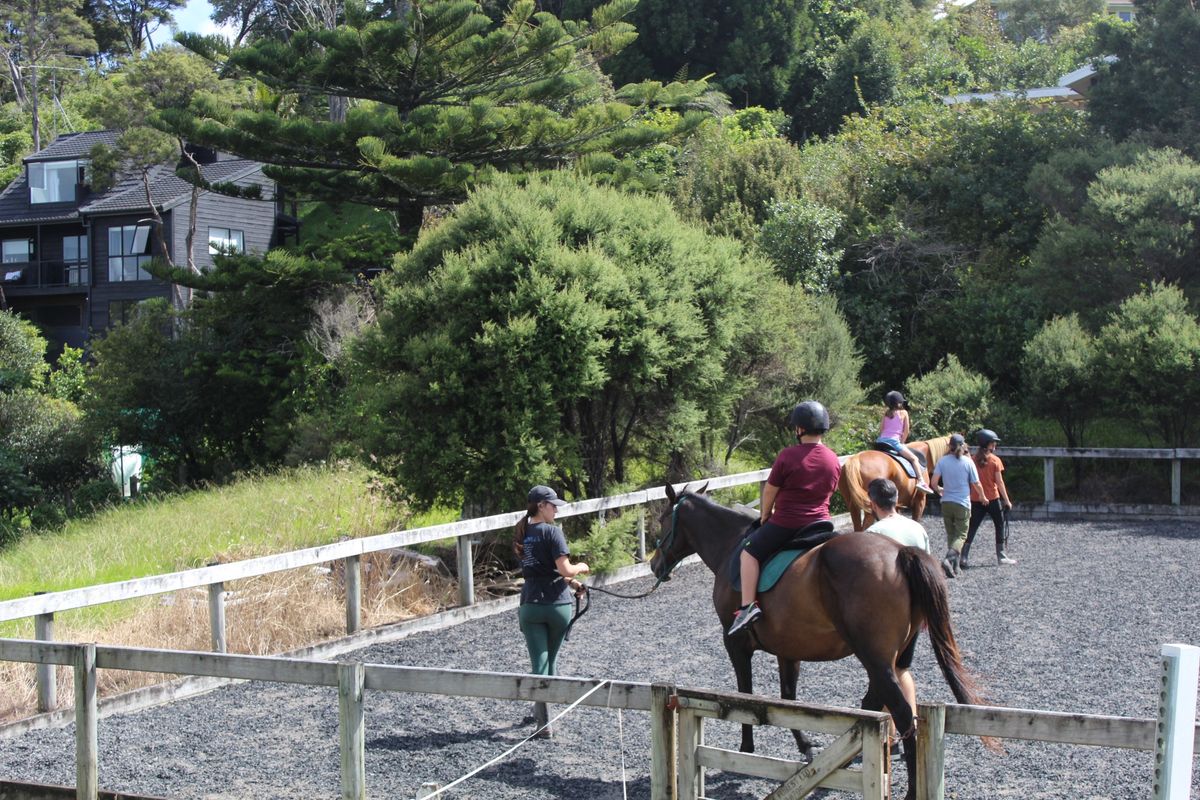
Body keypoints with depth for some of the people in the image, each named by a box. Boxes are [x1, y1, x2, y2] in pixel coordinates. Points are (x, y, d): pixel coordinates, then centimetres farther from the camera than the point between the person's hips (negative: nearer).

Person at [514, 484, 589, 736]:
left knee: (539, 663, 2)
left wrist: (570, 582, 16)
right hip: (557, 603, -4)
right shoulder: (552, 531, -11)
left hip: (530, 604, 4)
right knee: (550, 660, 16)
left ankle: (543, 721, -7)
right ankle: (540, 710, 31)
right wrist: (581, 567, 3)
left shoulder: (523, 534, 9)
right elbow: (565, 569, -17)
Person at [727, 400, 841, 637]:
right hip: (819, 524, 5)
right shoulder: (833, 460, 2)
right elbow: (829, 492, 12)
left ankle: (748, 605, -4)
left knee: (749, 553, 9)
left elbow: (770, 490, -7)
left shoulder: (788, 455, -15)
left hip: (785, 524, -5)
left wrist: (765, 515, 10)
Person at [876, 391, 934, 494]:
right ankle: (921, 481, -18)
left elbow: (881, 429, 15)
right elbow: (906, 432, 3)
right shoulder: (903, 412, 5)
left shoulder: (886, 413, 16)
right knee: (914, 458, -3)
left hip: (881, 440, 5)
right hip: (894, 441, -5)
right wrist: (901, 443, 14)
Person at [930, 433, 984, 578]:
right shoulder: (968, 462, -8)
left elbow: (934, 482, -6)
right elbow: (977, 484, -4)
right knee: (961, 535, 1)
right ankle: (948, 559, -24)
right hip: (963, 503, -3)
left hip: (946, 503, 3)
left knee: (951, 534, 15)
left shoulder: (943, 461, -3)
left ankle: (954, 568, 15)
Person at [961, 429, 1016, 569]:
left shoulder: (974, 460, 0)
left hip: (976, 500, 3)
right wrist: (1007, 500, -2)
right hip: (993, 499, -3)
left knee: (972, 528, 2)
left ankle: (963, 558, -9)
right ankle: (1001, 556, 22)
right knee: (1000, 525, 16)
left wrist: (980, 495, 10)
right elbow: (999, 482, -8)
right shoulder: (995, 460, -8)